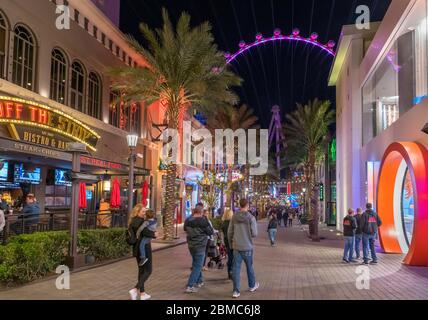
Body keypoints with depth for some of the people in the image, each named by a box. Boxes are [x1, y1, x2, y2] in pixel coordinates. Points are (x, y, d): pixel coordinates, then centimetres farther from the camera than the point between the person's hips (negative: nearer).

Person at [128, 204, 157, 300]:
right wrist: (154, 234, -14)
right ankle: (135, 289, -11)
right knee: (148, 270, 0)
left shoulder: (132, 221, 11)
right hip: (144, 248, -9)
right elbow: (145, 231, -33)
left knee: (141, 270, 16)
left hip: (137, 249, 9)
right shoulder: (140, 221, -18)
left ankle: (142, 293, 22)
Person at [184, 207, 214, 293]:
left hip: (191, 245, 7)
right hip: (200, 245, -7)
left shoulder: (187, 220, 3)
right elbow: (211, 232, -8)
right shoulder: (203, 220, -17)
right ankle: (190, 286, -6)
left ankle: (199, 281, 34)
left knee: (196, 263, 23)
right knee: (197, 266, -2)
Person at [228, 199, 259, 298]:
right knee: (249, 267, 17)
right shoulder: (251, 217, -12)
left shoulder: (234, 217, -1)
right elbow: (254, 234, -13)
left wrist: (231, 243, 18)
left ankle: (236, 291, 3)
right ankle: (252, 286, 35)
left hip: (236, 247, 2)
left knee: (236, 269, 4)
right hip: (247, 247, -2)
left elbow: (230, 232, 3)